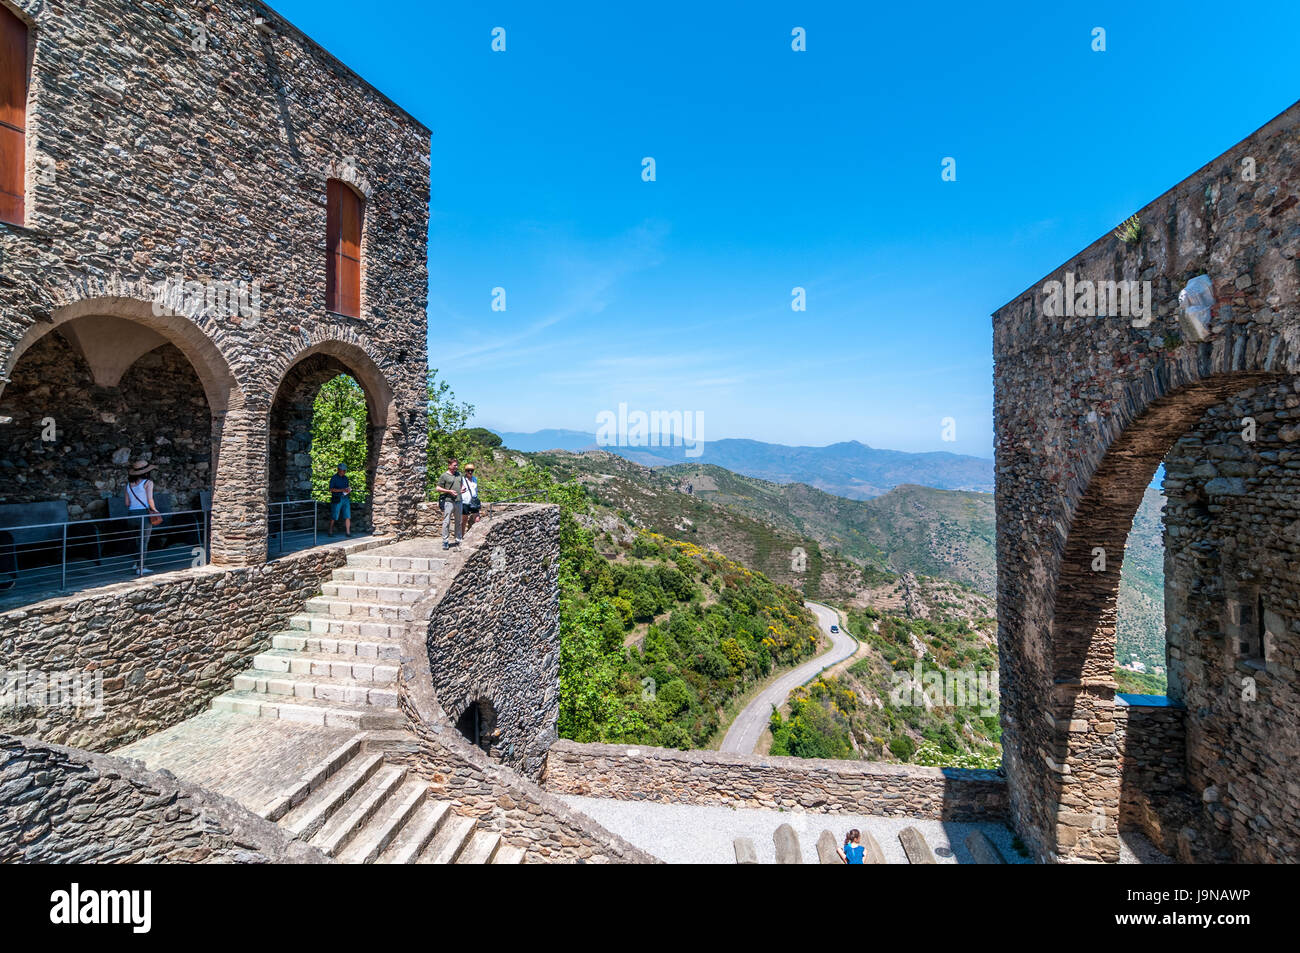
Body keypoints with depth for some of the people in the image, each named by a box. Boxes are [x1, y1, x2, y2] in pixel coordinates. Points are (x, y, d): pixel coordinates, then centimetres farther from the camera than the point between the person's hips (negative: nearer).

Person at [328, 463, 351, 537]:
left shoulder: (345, 478, 14)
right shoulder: (334, 478, -3)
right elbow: (331, 489, -10)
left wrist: (349, 490, 1)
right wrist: (342, 490, -19)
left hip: (346, 498, 5)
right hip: (337, 499, -5)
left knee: (347, 516, -1)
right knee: (334, 516, 2)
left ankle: (348, 532, 1)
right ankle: (330, 531, 18)